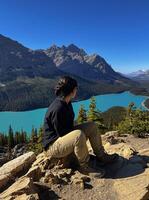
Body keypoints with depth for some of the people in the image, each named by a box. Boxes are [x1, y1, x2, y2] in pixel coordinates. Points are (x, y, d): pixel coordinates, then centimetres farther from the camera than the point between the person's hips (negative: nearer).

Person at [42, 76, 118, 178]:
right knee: (79, 135, -39)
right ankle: (85, 167, -16)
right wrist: (77, 132, -14)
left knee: (92, 126, 2)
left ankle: (101, 156, 11)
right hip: (53, 145, -10)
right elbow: (62, 133, -25)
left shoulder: (67, 103, 4)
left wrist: (75, 129, 1)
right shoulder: (57, 108, -29)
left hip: (67, 134, 10)